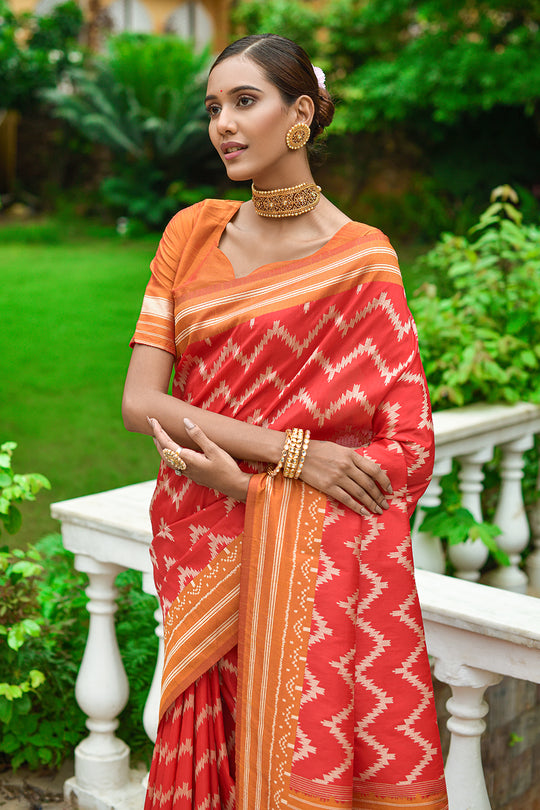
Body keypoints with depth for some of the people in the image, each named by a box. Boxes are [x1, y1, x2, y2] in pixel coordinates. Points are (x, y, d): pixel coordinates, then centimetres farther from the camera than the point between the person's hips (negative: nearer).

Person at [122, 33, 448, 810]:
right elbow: (139, 402, -2)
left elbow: (409, 449, -9)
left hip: (307, 547, -3)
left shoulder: (360, 259, -5)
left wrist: (244, 481, -18)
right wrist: (290, 449, -15)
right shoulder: (193, 231, 5)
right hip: (196, 540, 3)